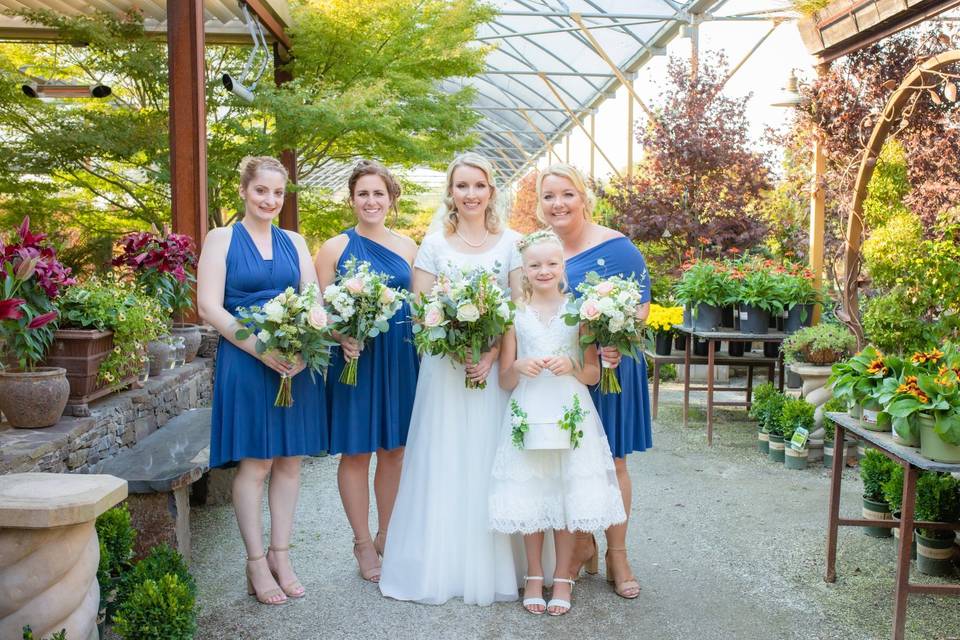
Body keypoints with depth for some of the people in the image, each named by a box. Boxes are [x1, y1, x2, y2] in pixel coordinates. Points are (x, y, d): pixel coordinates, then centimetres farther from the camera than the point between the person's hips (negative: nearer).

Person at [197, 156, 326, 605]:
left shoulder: (294, 242, 13)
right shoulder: (222, 239, 2)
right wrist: (260, 348, -17)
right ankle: (256, 563, 14)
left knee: (289, 459, 8)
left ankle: (280, 555, 20)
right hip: (245, 362, -4)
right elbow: (209, 306, -7)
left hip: (296, 362, 4)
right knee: (254, 463, 1)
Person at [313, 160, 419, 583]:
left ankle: (386, 535, 28)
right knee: (356, 452, 5)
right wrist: (342, 338, -20)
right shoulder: (335, 248, -1)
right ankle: (363, 542, 21)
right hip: (355, 359, -3)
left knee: (394, 450, 11)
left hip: (400, 360, 3)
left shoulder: (407, 247, 8)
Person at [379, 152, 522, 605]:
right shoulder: (434, 244, 6)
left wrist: (492, 353, -14)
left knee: (489, 464, 3)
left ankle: (491, 567, 16)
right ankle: (440, 566, 15)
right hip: (443, 367, 0)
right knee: (443, 463, 3)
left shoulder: (511, 243, 6)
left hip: (496, 366, 0)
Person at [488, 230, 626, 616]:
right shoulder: (515, 314, 4)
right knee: (530, 495, 4)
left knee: (567, 493, 2)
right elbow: (505, 381, 5)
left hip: (570, 412, 0)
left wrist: (571, 366, -15)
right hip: (527, 413, 1)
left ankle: (563, 577, 19)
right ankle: (533, 576, 21)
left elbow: (594, 374, 4)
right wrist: (519, 366, -15)